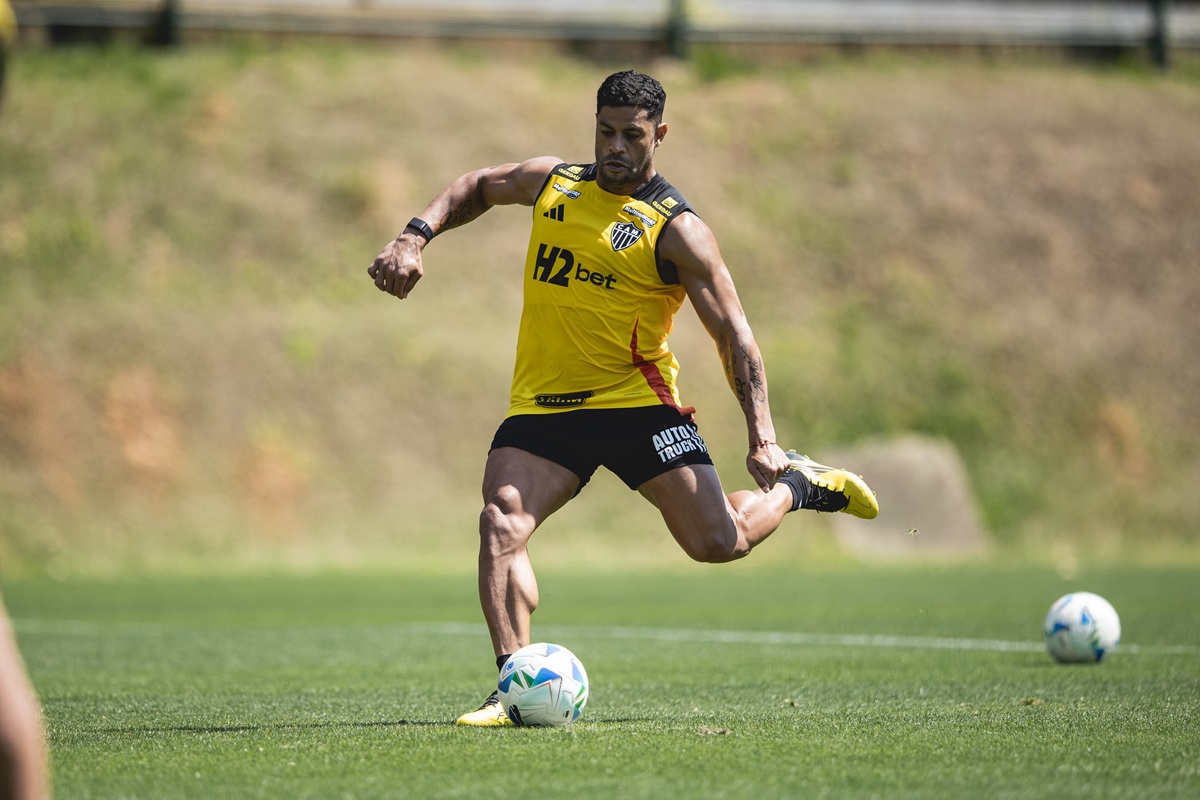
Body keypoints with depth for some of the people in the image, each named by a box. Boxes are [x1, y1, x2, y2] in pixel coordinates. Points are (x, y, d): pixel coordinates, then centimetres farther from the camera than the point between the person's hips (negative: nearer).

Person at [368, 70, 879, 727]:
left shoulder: (676, 229, -7)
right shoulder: (553, 182, 8)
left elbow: (734, 335, -7)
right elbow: (476, 186, 28)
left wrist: (762, 438, -16)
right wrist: (414, 239, 11)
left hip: (636, 400, -3)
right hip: (542, 403, 3)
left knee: (718, 542, -9)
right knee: (500, 525, -22)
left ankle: (794, 486, 23)